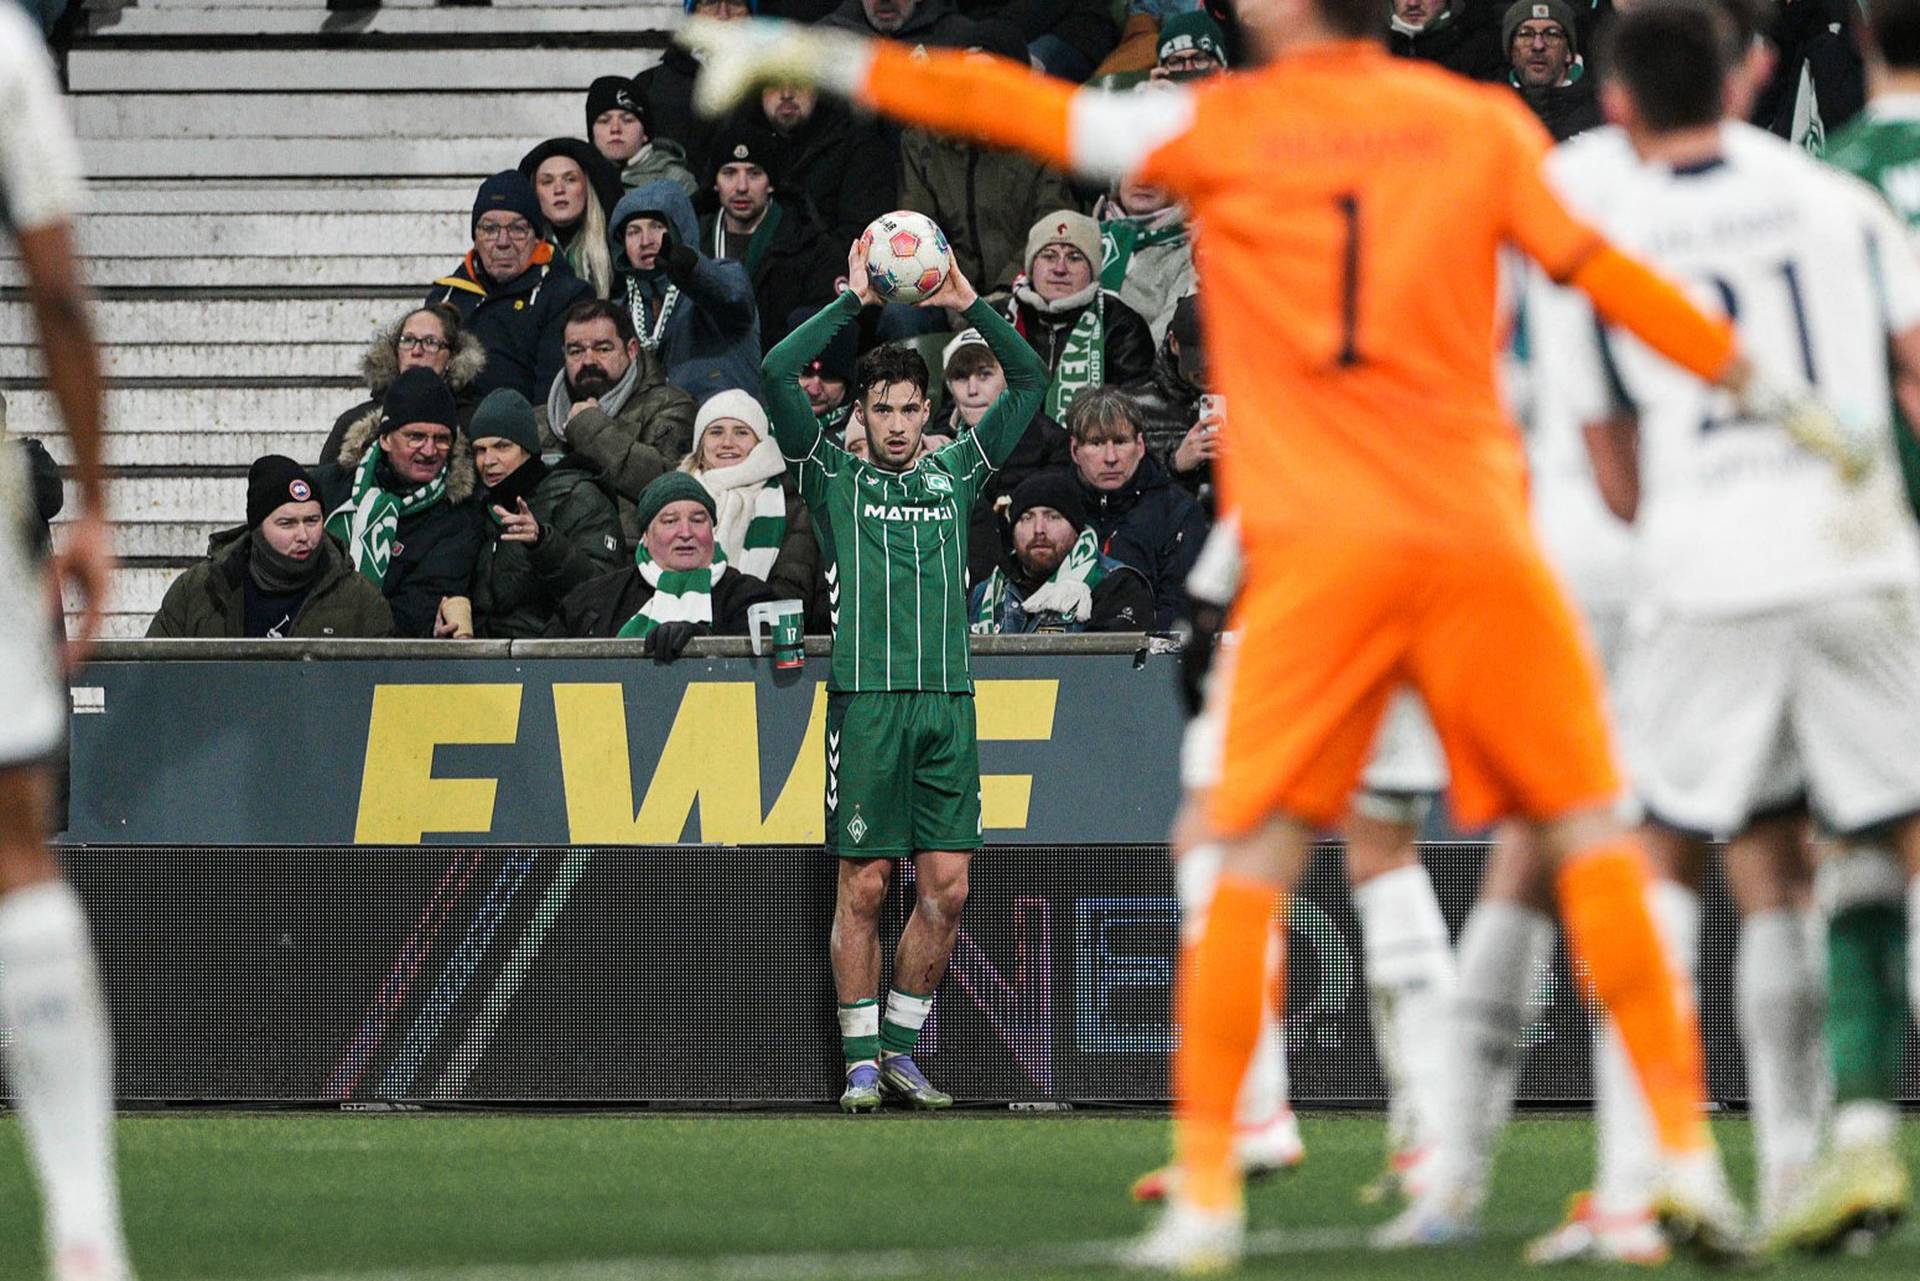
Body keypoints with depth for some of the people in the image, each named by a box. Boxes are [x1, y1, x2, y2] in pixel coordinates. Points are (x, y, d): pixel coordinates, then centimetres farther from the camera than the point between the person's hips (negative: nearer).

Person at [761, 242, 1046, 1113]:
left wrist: (969, 306, 7)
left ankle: (901, 1048, 13)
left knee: (946, 887, 0)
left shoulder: (955, 473, 16)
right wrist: (852, 303, -2)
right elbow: (775, 376, -3)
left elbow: (1029, 381, 18)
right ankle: (861, 1059, 5)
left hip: (947, 698, 3)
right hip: (867, 697, -3)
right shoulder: (835, 476, 8)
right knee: (864, 885, -2)